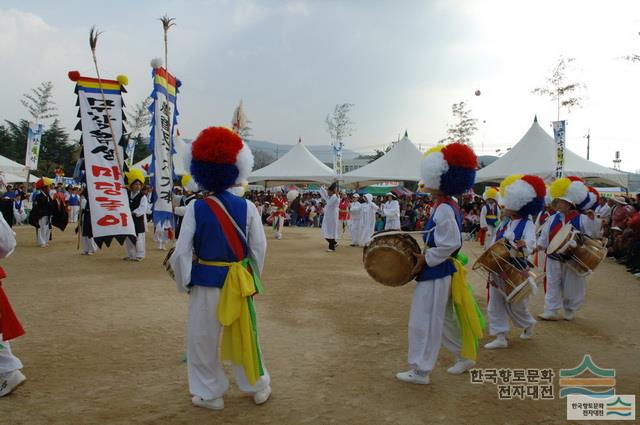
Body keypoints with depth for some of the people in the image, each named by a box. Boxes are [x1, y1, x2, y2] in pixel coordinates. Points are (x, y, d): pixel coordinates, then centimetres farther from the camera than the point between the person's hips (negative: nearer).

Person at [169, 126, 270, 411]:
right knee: (244, 335, 18)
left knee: (202, 339, 15)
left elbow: (182, 252, -11)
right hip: (239, 282, 2)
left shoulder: (195, 208, -12)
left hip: (206, 282, -2)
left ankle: (210, 394, 27)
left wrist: (184, 282, 4)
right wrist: (253, 278, 11)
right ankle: (258, 387, 33)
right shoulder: (247, 207, -7)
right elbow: (259, 247, -4)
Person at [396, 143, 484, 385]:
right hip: (443, 270, 10)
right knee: (445, 319, 22)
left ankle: (420, 372, 9)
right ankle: (465, 357, 35)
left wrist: (425, 260, -17)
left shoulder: (443, 210, -21)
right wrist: (425, 255, 12)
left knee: (424, 322, -1)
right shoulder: (449, 205, 9)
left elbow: (449, 244, -24)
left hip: (435, 273, -10)